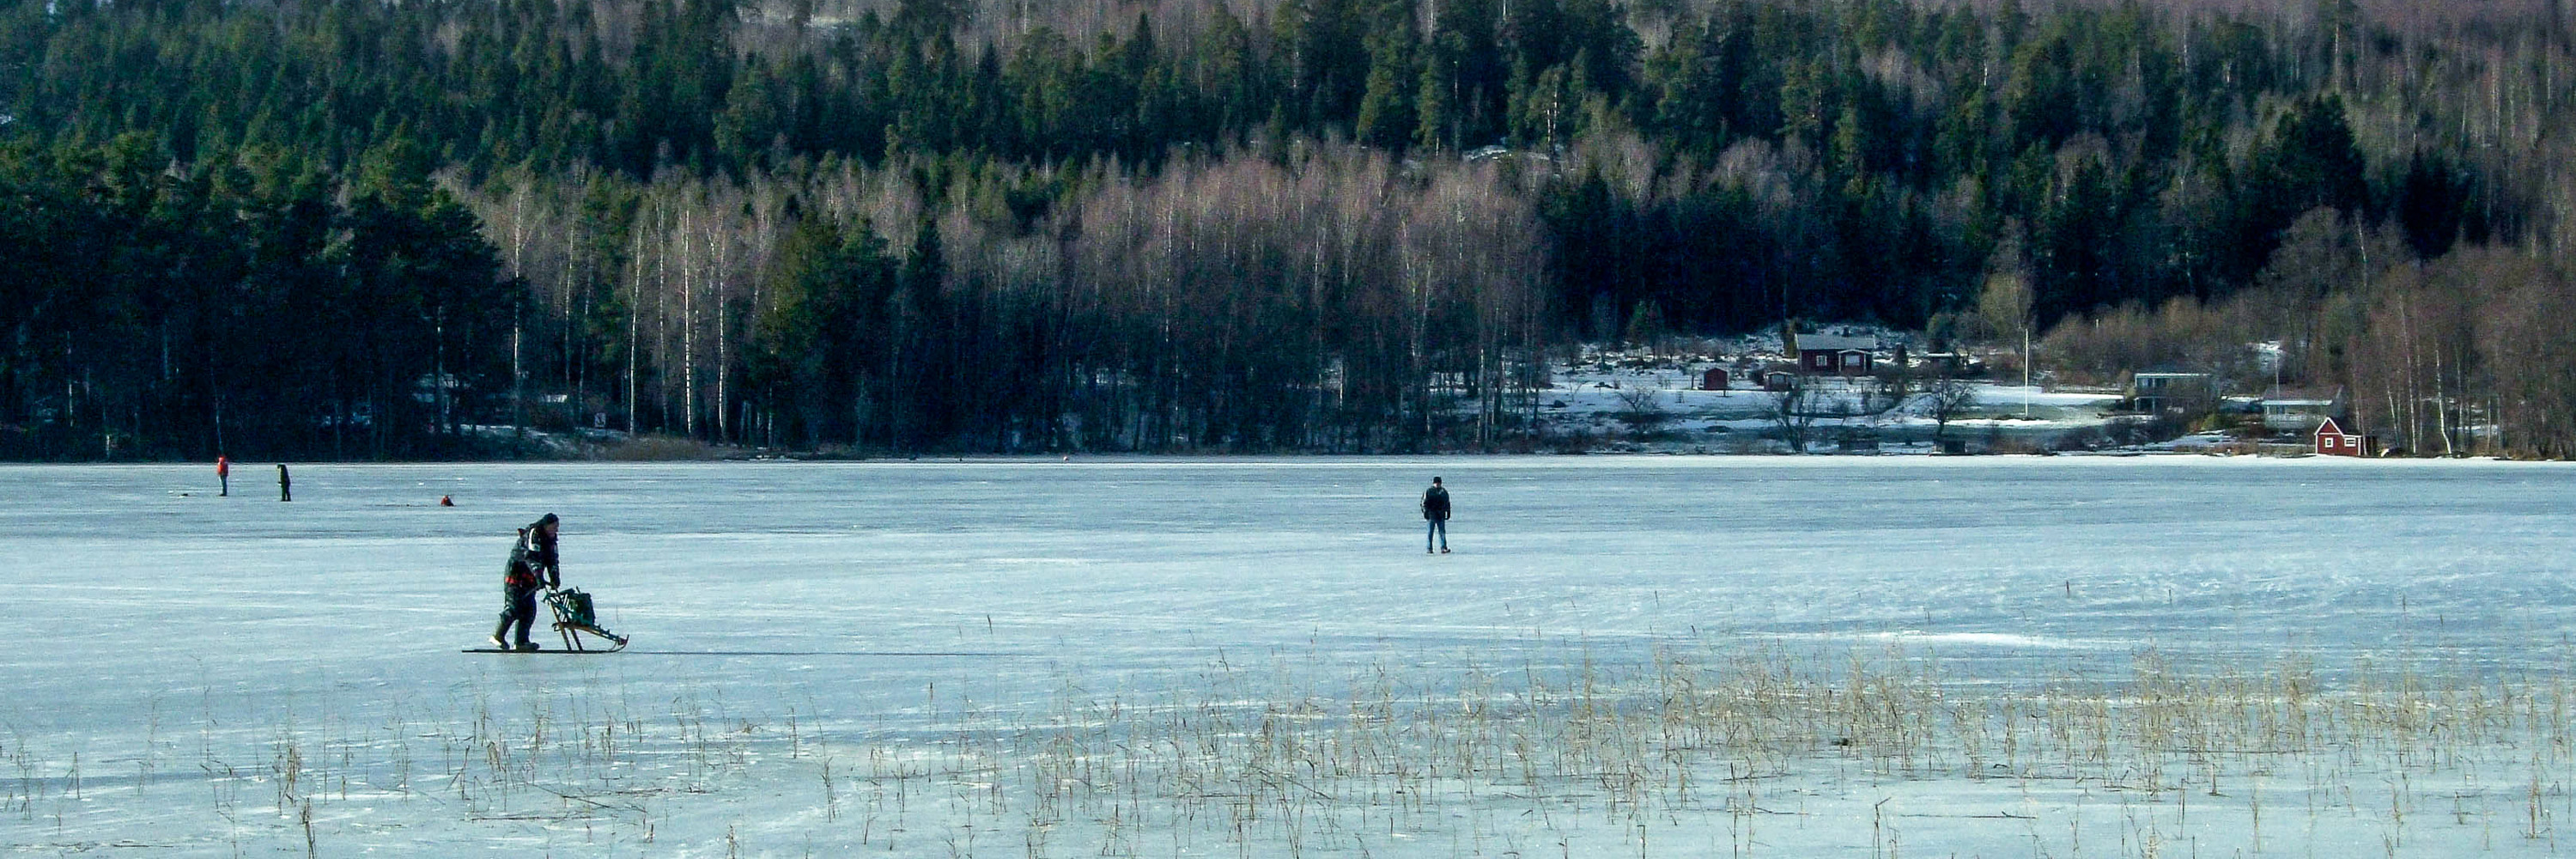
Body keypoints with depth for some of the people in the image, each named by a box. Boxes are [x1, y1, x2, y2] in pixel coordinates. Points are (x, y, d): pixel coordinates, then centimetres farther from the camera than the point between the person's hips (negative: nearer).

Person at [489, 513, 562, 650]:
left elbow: (552, 561, 11)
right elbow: (532, 557, -29)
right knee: (514, 608, -13)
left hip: (529, 579, 8)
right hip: (515, 576, -8)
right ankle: (498, 636, -2)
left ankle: (521, 642, 2)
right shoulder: (533, 534, -19)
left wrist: (555, 579, -4)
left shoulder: (550, 539, 9)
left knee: (529, 610, 1)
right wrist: (539, 578, -37)